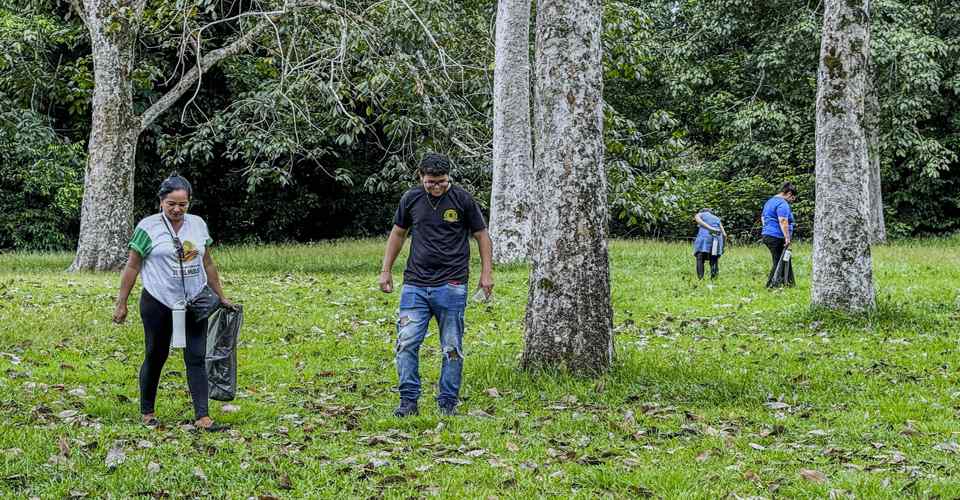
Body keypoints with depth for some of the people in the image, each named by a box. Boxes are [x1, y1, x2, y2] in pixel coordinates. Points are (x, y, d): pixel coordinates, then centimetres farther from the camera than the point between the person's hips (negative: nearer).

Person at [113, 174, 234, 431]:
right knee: (155, 357, 8)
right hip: (159, 304, -3)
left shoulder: (198, 224, 7)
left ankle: (202, 417, -7)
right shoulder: (148, 227, -6)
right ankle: (147, 412, 23)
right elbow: (132, 267, -3)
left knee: (196, 359, -3)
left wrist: (221, 296, 17)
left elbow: (208, 263, 16)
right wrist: (121, 304, -3)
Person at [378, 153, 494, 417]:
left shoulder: (462, 199, -1)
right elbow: (397, 234, 19)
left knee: (452, 348, 2)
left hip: (451, 286, -2)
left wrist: (486, 273, 2)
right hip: (415, 285, 2)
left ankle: (447, 403, 12)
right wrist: (386, 271, 17)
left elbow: (482, 235, 7)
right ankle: (408, 401, 1)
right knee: (406, 343, -7)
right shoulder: (411, 199, 6)